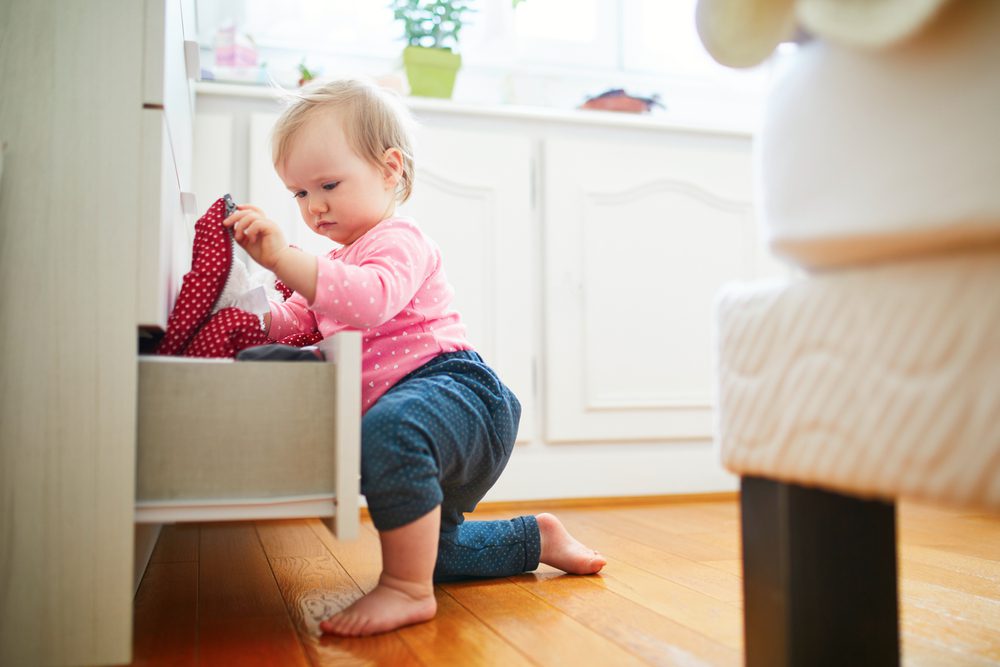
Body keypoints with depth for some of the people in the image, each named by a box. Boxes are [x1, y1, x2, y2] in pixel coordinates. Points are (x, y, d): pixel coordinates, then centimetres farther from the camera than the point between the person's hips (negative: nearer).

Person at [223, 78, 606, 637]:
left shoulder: (396, 240, -13)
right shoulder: (343, 260, 20)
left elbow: (370, 300, -35)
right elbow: (298, 320, 22)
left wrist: (283, 257, -42)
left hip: (456, 387, -11)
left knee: (390, 428, -45)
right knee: (423, 547, 25)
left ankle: (408, 591, -33)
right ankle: (538, 537, 39)